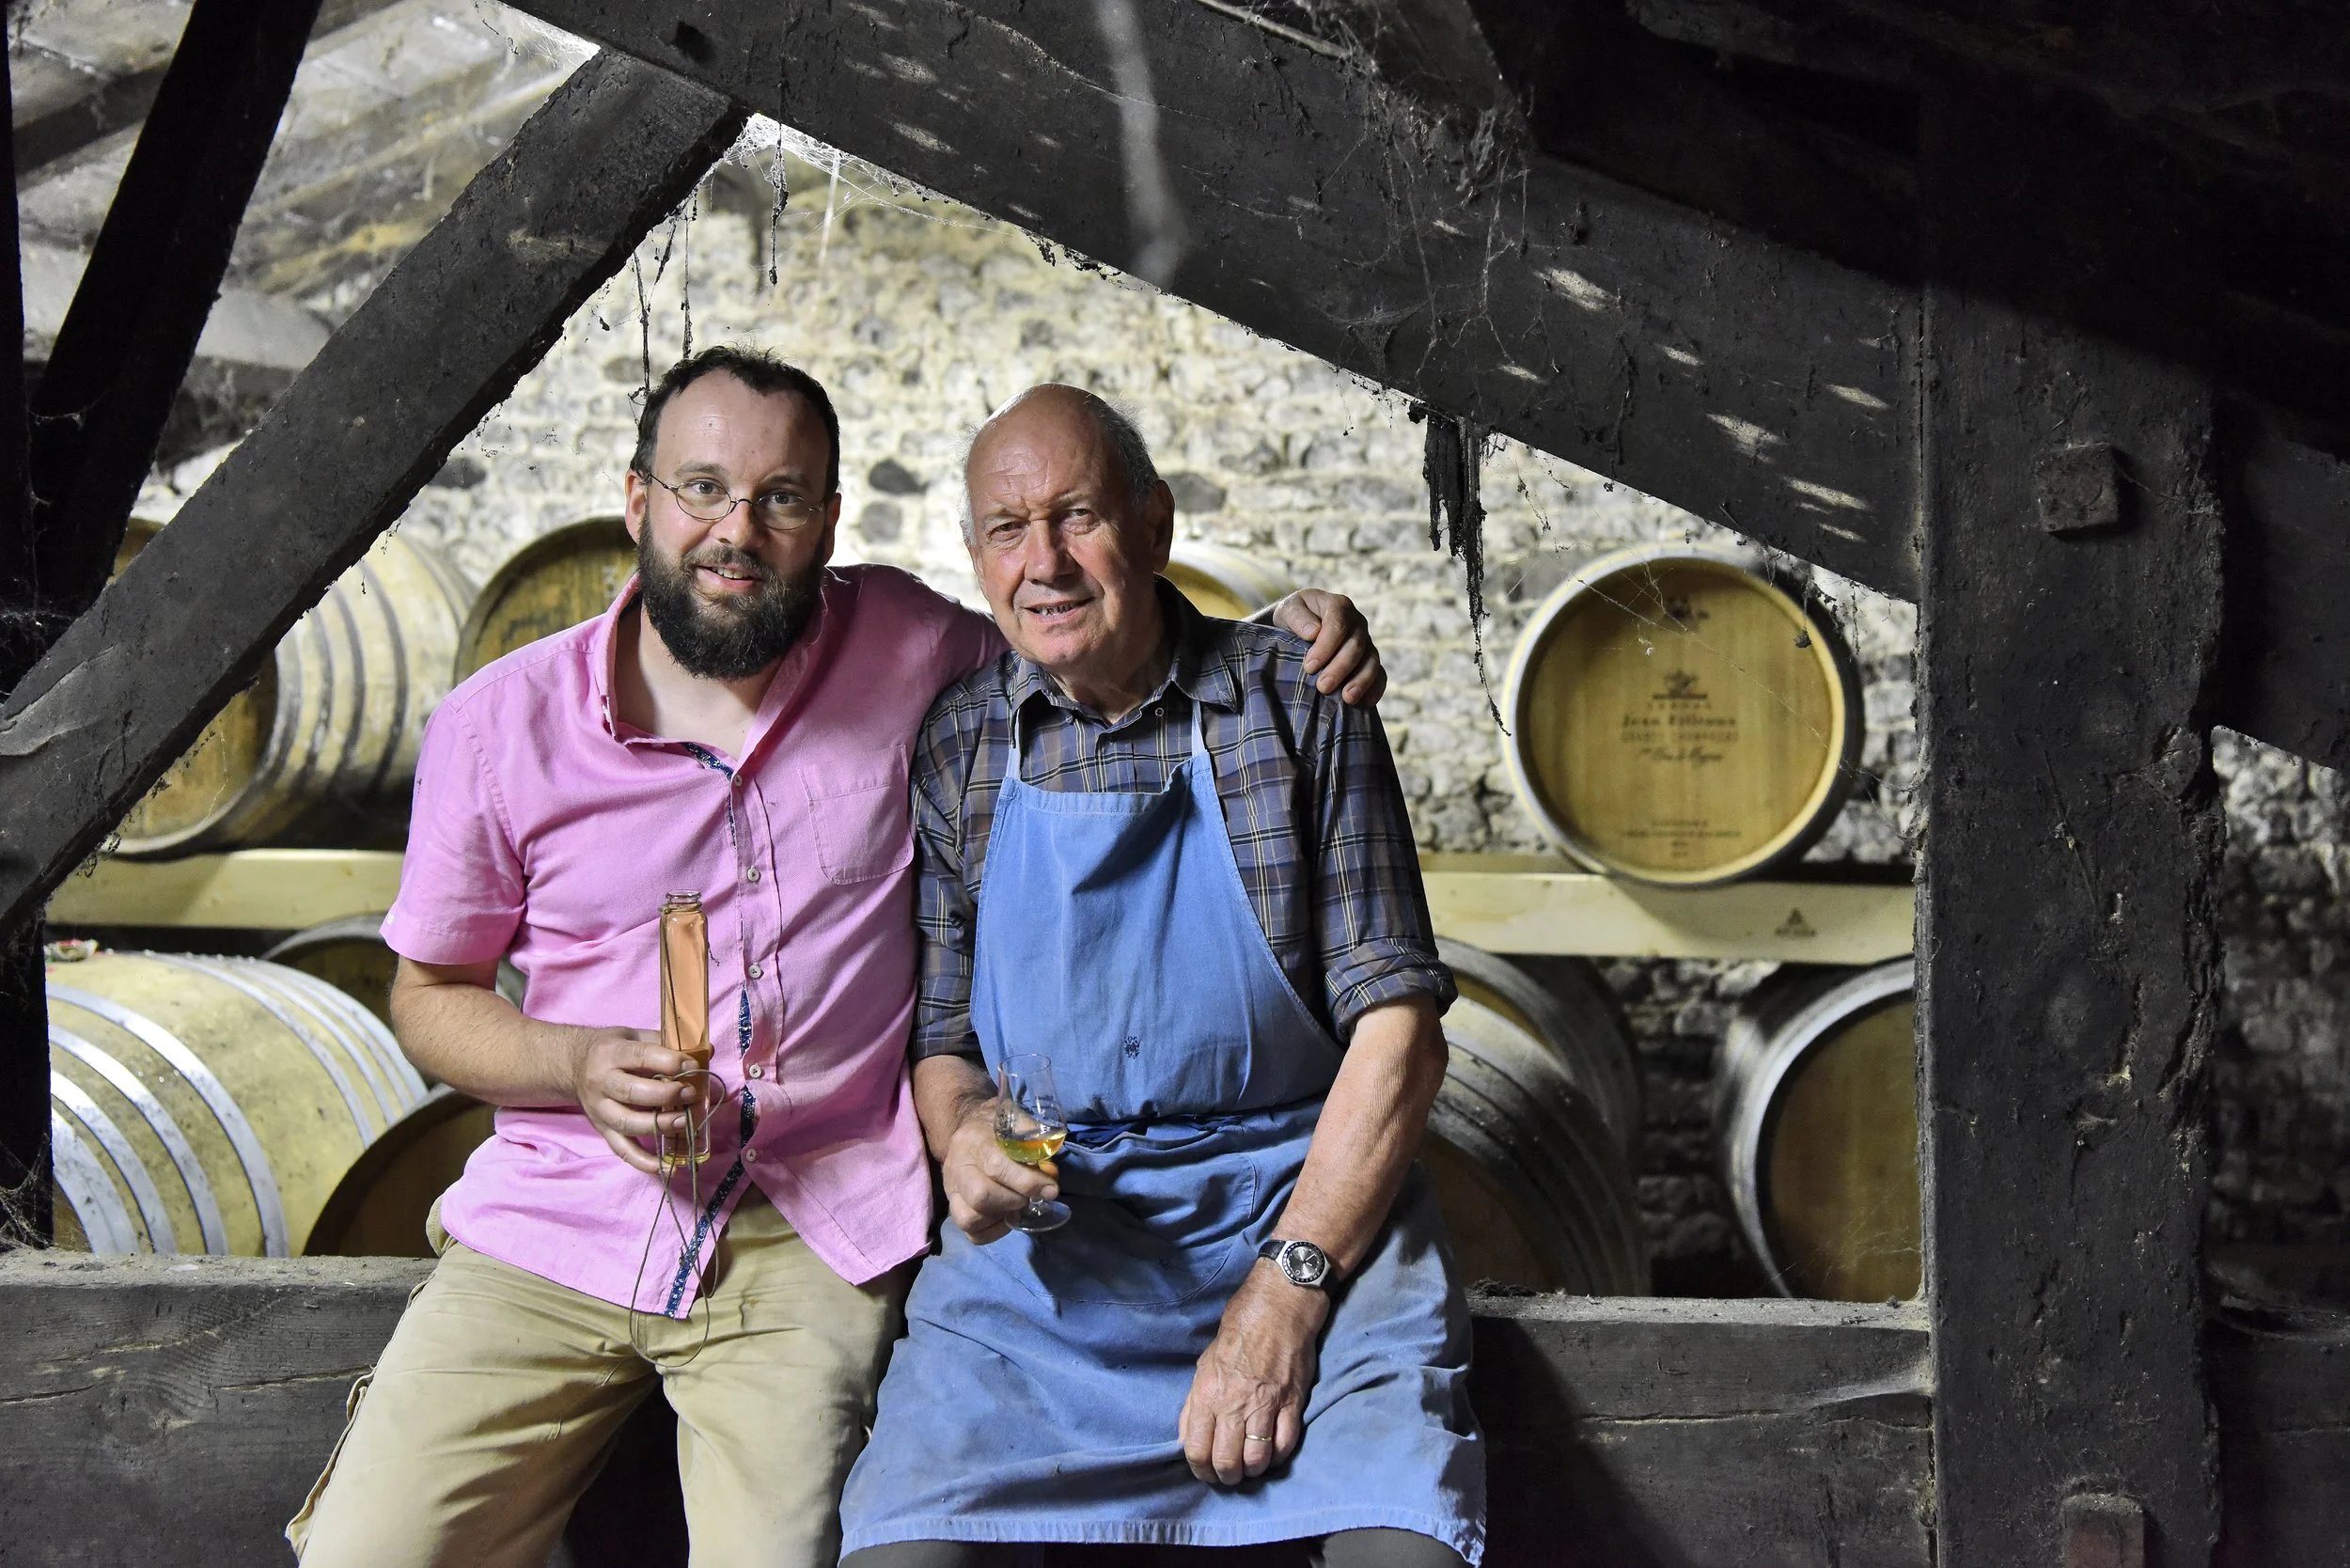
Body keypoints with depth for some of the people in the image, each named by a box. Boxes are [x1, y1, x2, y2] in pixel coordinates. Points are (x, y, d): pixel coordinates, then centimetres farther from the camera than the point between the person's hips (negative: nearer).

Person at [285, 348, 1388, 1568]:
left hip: (814, 1231, -1)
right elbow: (429, 995, 10)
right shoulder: (497, 730, 1)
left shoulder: (901, 647, 2)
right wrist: (581, 1067, -9)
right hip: (556, 1212, 1)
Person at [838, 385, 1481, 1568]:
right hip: (1047, 1222, 2)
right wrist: (963, 1138, -10)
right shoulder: (952, 751, 9)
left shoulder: (1297, 706, 2)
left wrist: (1287, 1286, -13)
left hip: (1307, 1201, -1)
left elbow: (1398, 1029, -2)